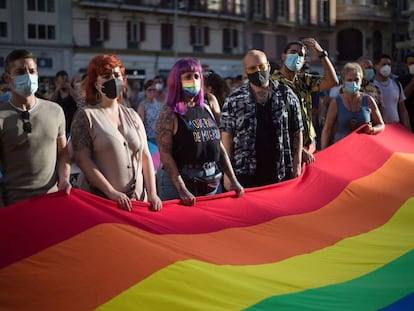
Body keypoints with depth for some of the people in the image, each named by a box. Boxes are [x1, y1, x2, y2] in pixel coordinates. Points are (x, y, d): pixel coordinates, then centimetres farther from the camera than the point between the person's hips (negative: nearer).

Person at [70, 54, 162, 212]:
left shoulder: (132, 115, 11)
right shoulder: (85, 116, -3)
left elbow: (145, 156, 10)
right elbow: (83, 159, -11)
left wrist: (152, 193, -2)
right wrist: (112, 192, -18)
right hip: (99, 199, -4)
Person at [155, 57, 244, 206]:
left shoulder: (205, 109, 10)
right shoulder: (169, 114, -8)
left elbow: (219, 146, 13)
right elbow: (165, 155, -14)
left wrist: (233, 180, 6)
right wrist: (183, 190, -21)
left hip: (212, 182, 6)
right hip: (180, 182, -6)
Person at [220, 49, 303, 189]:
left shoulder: (286, 95, 6)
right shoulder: (234, 99, 3)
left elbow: (297, 132, 9)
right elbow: (227, 136, 3)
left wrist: (297, 165, 3)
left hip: (281, 174, 1)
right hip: (245, 174, -1)